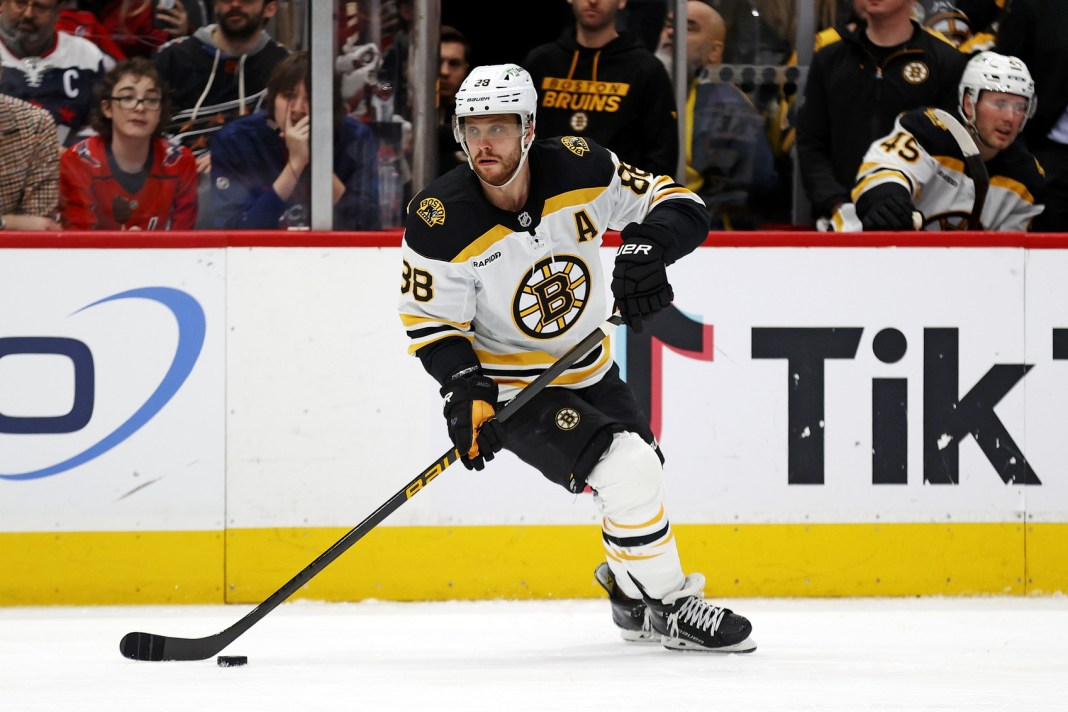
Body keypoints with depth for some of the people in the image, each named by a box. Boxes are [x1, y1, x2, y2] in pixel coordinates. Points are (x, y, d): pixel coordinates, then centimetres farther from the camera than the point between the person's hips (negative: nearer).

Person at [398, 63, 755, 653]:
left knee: (642, 472, 20)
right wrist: (465, 391, -29)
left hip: (589, 370, 6)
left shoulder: (578, 170, -16)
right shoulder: (440, 223, -23)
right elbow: (430, 321, -15)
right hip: (512, 386, -6)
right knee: (625, 472, -21)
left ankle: (629, 590, 48)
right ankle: (669, 605, -4)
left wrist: (646, 248, -31)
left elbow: (679, 206, -10)